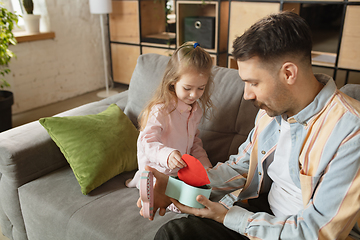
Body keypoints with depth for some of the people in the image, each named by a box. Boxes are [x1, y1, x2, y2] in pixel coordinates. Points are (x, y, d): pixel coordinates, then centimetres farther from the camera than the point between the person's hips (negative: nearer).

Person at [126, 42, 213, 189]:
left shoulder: (196, 109, 3)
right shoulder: (160, 110, -22)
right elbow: (148, 143, -26)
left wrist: (205, 164, 4)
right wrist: (167, 155, -45)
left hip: (182, 170, 9)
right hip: (157, 170, -9)